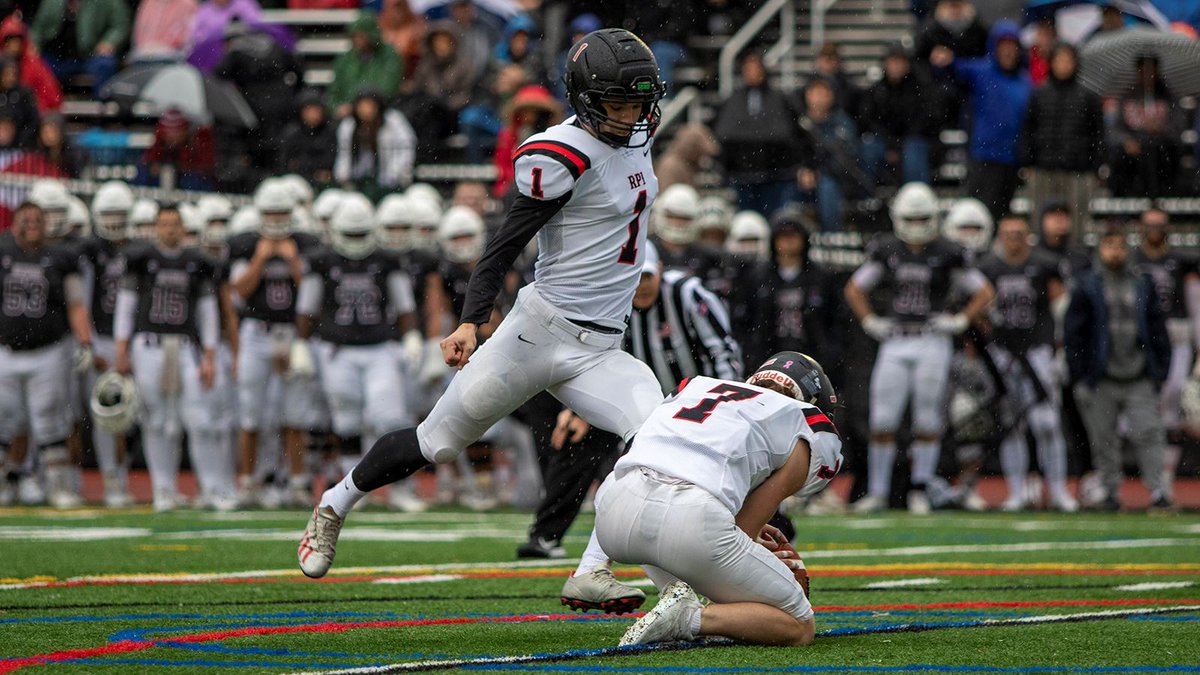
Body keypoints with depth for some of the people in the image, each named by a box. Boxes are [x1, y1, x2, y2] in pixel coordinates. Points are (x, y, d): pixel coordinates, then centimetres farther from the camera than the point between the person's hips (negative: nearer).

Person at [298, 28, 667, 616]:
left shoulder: (635, 138, 8)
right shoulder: (564, 156, -16)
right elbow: (508, 241, -16)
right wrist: (471, 321, -24)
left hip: (599, 350, 6)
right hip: (540, 330, -6)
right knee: (439, 443, 3)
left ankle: (590, 575, -18)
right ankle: (335, 506, 28)